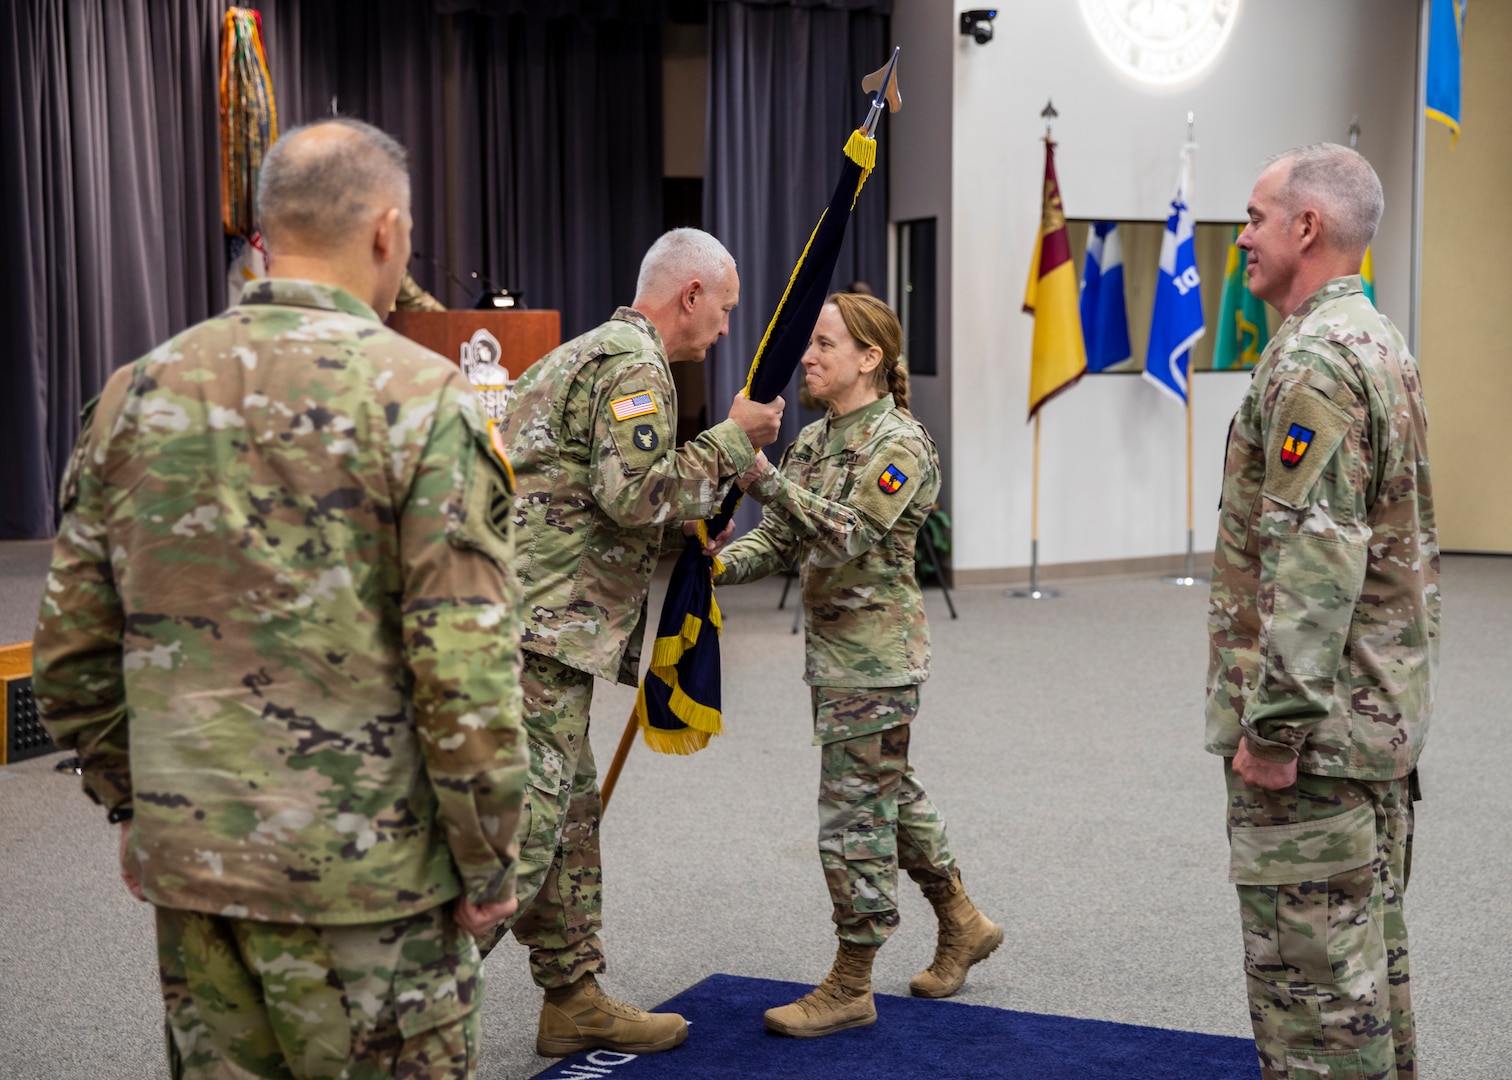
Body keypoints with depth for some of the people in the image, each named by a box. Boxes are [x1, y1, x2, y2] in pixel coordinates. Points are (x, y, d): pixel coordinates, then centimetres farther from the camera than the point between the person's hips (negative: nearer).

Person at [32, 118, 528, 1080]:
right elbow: (466, 667, -17)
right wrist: (488, 858, -6)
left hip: (185, 857, 5)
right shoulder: (421, 395, -12)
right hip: (365, 871, -5)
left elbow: (74, 650, 8)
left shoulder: (138, 392, 4)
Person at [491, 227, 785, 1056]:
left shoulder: (592, 352, 25)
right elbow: (636, 490, -20)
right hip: (537, 621, -11)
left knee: (571, 811, 15)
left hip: (545, 620, 11)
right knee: (526, 818, -12)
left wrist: (678, 533, 20)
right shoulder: (634, 365, -8)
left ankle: (574, 999, 25)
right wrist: (733, 439, -9)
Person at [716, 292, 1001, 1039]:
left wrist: (766, 479, -35)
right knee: (890, 792, 19)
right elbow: (780, 540, 10)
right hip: (832, 650, 9)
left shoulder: (899, 443, -14)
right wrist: (723, 565, -10)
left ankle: (850, 987, 9)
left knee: (855, 809, -3)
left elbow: (847, 535, -26)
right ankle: (963, 926, 37)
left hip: (875, 655, -9)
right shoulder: (813, 439, 12)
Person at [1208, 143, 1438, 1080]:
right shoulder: (1386, 344, 15)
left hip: (1317, 720, -10)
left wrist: (1274, 726, -21)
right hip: (1387, 706, 10)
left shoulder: (1313, 362, -18)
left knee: (1310, 966, -2)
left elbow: (1312, 564, -25)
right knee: (1372, 945, 18)